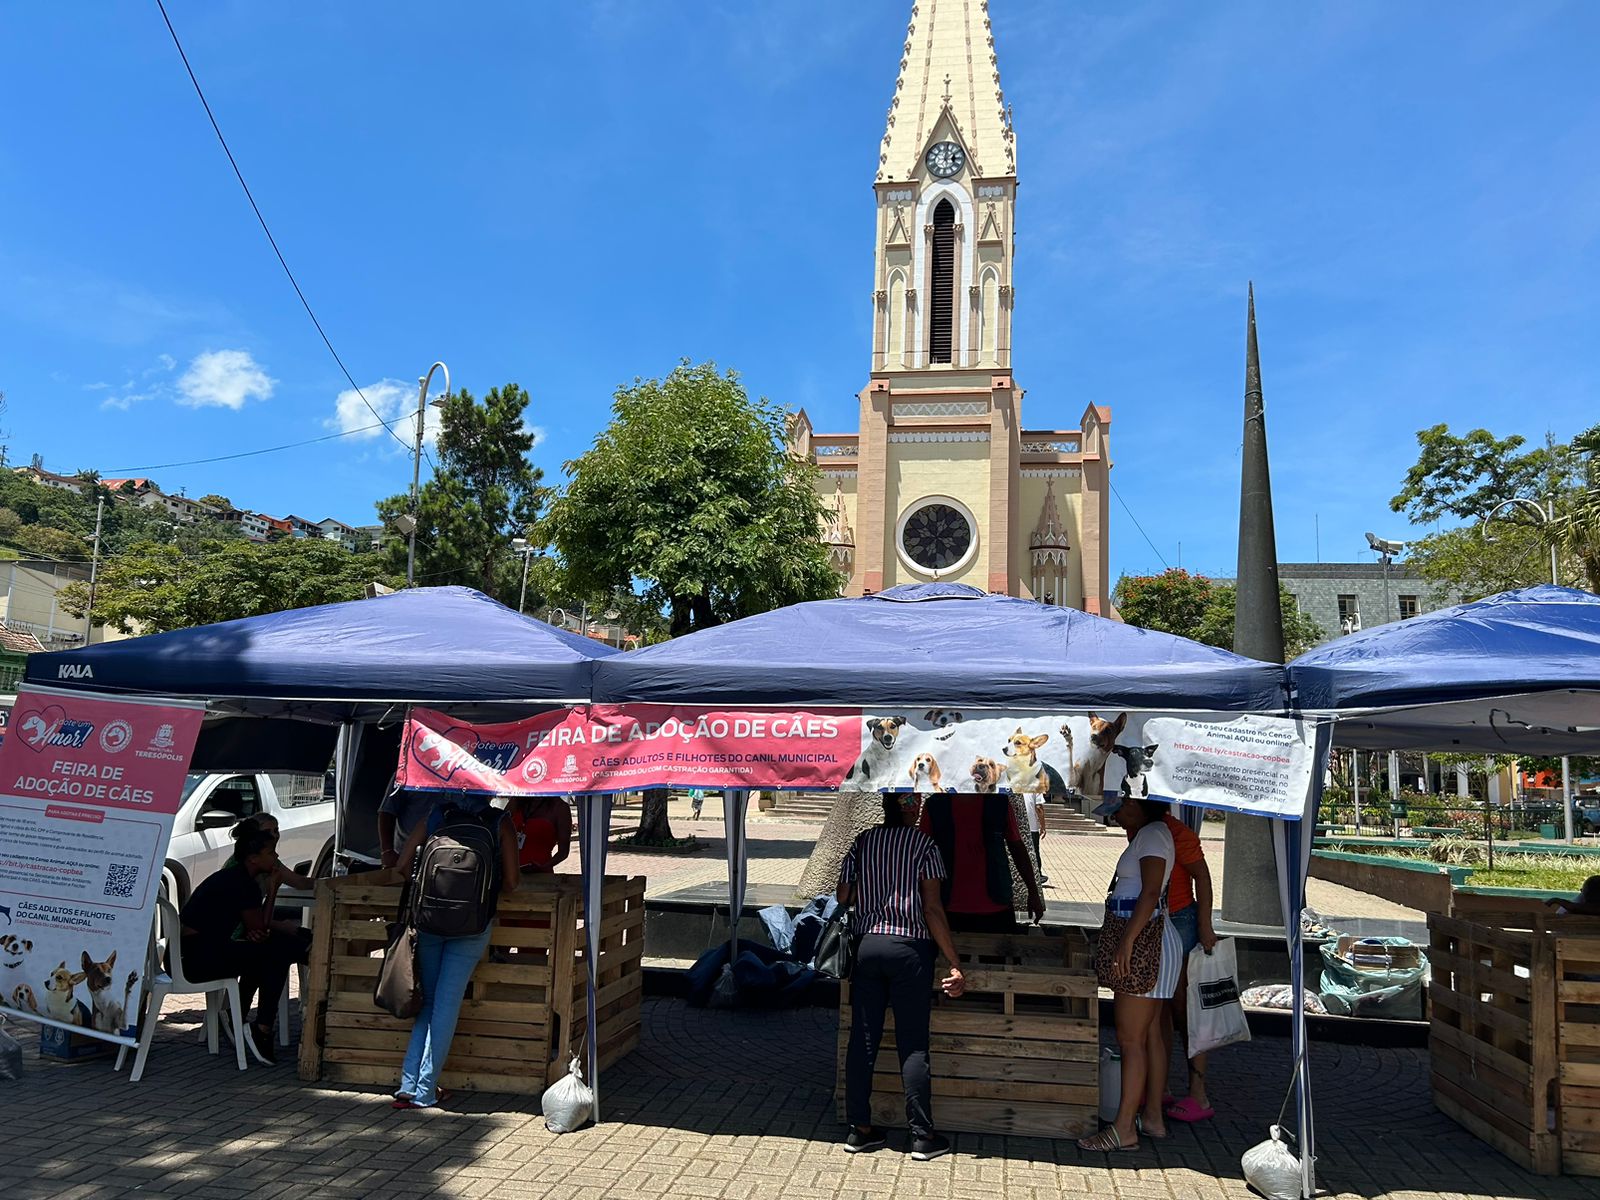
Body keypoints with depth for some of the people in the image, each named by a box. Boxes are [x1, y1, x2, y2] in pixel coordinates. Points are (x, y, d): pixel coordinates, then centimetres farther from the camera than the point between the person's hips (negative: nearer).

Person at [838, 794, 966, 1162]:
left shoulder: (862, 842, 6)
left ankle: (860, 1129, 16)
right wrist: (955, 965, -10)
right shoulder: (923, 844, -6)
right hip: (909, 948, -4)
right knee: (913, 1044, 2)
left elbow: (842, 898, 4)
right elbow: (933, 909, -11)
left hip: (867, 946, 4)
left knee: (863, 1039, 9)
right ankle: (923, 1136, 7)